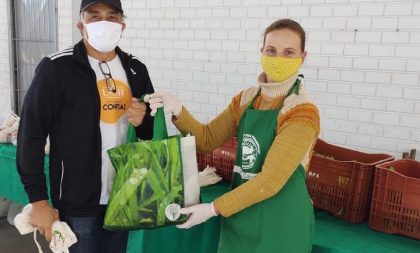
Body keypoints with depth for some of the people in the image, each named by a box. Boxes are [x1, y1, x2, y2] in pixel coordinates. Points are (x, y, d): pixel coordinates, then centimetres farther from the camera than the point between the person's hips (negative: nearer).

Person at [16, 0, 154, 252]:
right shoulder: (56, 68, -11)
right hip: (77, 201, -4)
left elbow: (153, 132, 13)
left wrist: (144, 120, -10)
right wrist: (38, 200, -12)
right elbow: (32, 135, -10)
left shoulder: (135, 69, 4)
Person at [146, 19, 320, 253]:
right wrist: (178, 111, -14)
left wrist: (214, 209, -21)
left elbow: (271, 180, -23)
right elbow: (207, 139, 3)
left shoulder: (303, 112, -18)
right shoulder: (246, 99, 2)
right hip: (240, 215, 5)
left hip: (280, 224, -5)